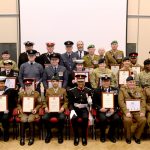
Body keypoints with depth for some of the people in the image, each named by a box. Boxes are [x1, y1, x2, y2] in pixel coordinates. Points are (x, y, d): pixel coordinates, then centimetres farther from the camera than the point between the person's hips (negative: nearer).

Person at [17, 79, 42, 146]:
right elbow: (18, 103, 16)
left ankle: (31, 137, -16)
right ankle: (22, 138, -17)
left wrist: (36, 109, -11)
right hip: (24, 112, 1)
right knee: (23, 120, -29)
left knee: (30, 120, -31)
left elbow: (39, 104, 6)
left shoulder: (36, 93, 5)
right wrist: (20, 109, -3)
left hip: (33, 112, -1)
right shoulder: (21, 94, 10)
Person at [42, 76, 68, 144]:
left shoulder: (63, 90, 11)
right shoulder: (48, 90, 14)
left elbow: (66, 101, 6)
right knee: (44, 118, -28)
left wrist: (63, 107, -13)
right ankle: (49, 133, -3)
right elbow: (45, 101, 11)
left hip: (59, 110, -1)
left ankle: (60, 134, -8)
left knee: (62, 118, -33)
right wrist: (45, 107, -9)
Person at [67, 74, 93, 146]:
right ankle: (76, 136, -11)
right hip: (75, 109, 0)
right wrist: (72, 110, -16)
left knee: (85, 118, -32)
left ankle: (84, 137, -13)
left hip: (84, 109, 0)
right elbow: (70, 103, 2)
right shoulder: (72, 91, 3)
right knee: (73, 118, -31)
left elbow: (90, 103, 7)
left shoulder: (89, 90, 5)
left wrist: (90, 101, -17)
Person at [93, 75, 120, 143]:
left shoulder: (115, 90, 10)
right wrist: (100, 108, -12)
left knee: (117, 118, -28)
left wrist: (114, 109, -11)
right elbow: (94, 103, 5)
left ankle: (111, 134, 0)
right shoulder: (97, 91, 7)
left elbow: (118, 102, 8)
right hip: (101, 110, -1)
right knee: (103, 119, -33)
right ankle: (102, 135, -3)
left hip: (112, 109, 2)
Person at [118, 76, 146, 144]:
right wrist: (126, 112, -19)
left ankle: (137, 136, 0)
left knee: (143, 119, -25)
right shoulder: (122, 89, 4)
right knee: (127, 120, -32)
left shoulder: (139, 89, 15)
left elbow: (143, 101, 8)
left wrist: (142, 111, -8)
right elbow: (121, 101, -6)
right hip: (127, 110, -3)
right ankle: (128, 137, -5)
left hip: (138, 110, 3)